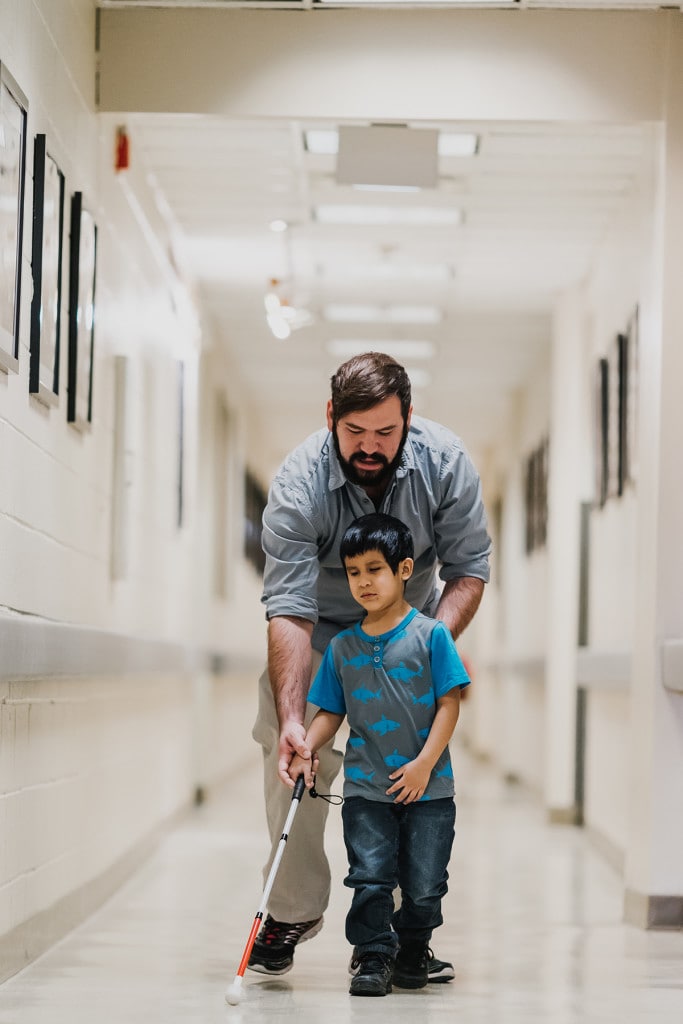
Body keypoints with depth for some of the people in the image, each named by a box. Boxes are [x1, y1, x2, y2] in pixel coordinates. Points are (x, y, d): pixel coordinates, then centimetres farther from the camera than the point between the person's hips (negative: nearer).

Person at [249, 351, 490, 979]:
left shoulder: (445, 462, -22)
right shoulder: (298, 486, -29)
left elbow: (469, 568, -11)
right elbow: (289, 609, -33)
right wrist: (291, 717, -43)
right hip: (320, 636, -1)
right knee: (295, 766, -13)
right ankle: (294, 911, 6)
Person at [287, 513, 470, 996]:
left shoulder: (430, 634, -4)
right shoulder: (342, 646, 6)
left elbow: (449, 704, -6)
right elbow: (331, 712, 11)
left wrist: (424, 763, -13)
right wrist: (304, 751, -6)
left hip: (427, 788, -2)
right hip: (366, 788, 2)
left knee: (424, 885, 3)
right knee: (370, 878, -5)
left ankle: (412, 952, 27)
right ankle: (373, 958, 9)